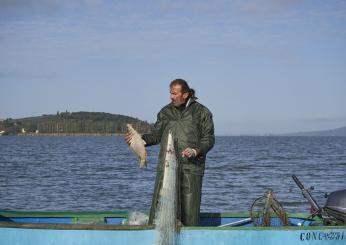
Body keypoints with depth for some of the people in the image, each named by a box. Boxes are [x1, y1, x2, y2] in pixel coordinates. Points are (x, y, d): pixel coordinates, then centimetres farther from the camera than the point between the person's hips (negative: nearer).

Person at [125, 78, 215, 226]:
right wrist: (140, 139, -2)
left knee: (189, 208, -3)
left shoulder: (202, 112, 5)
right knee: (159, 205, -6)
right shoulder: (165, 112, 14)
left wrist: (196, 151, -14)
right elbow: (156, 135, 16)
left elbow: (209, 139, 3)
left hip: (191, 169, -2)